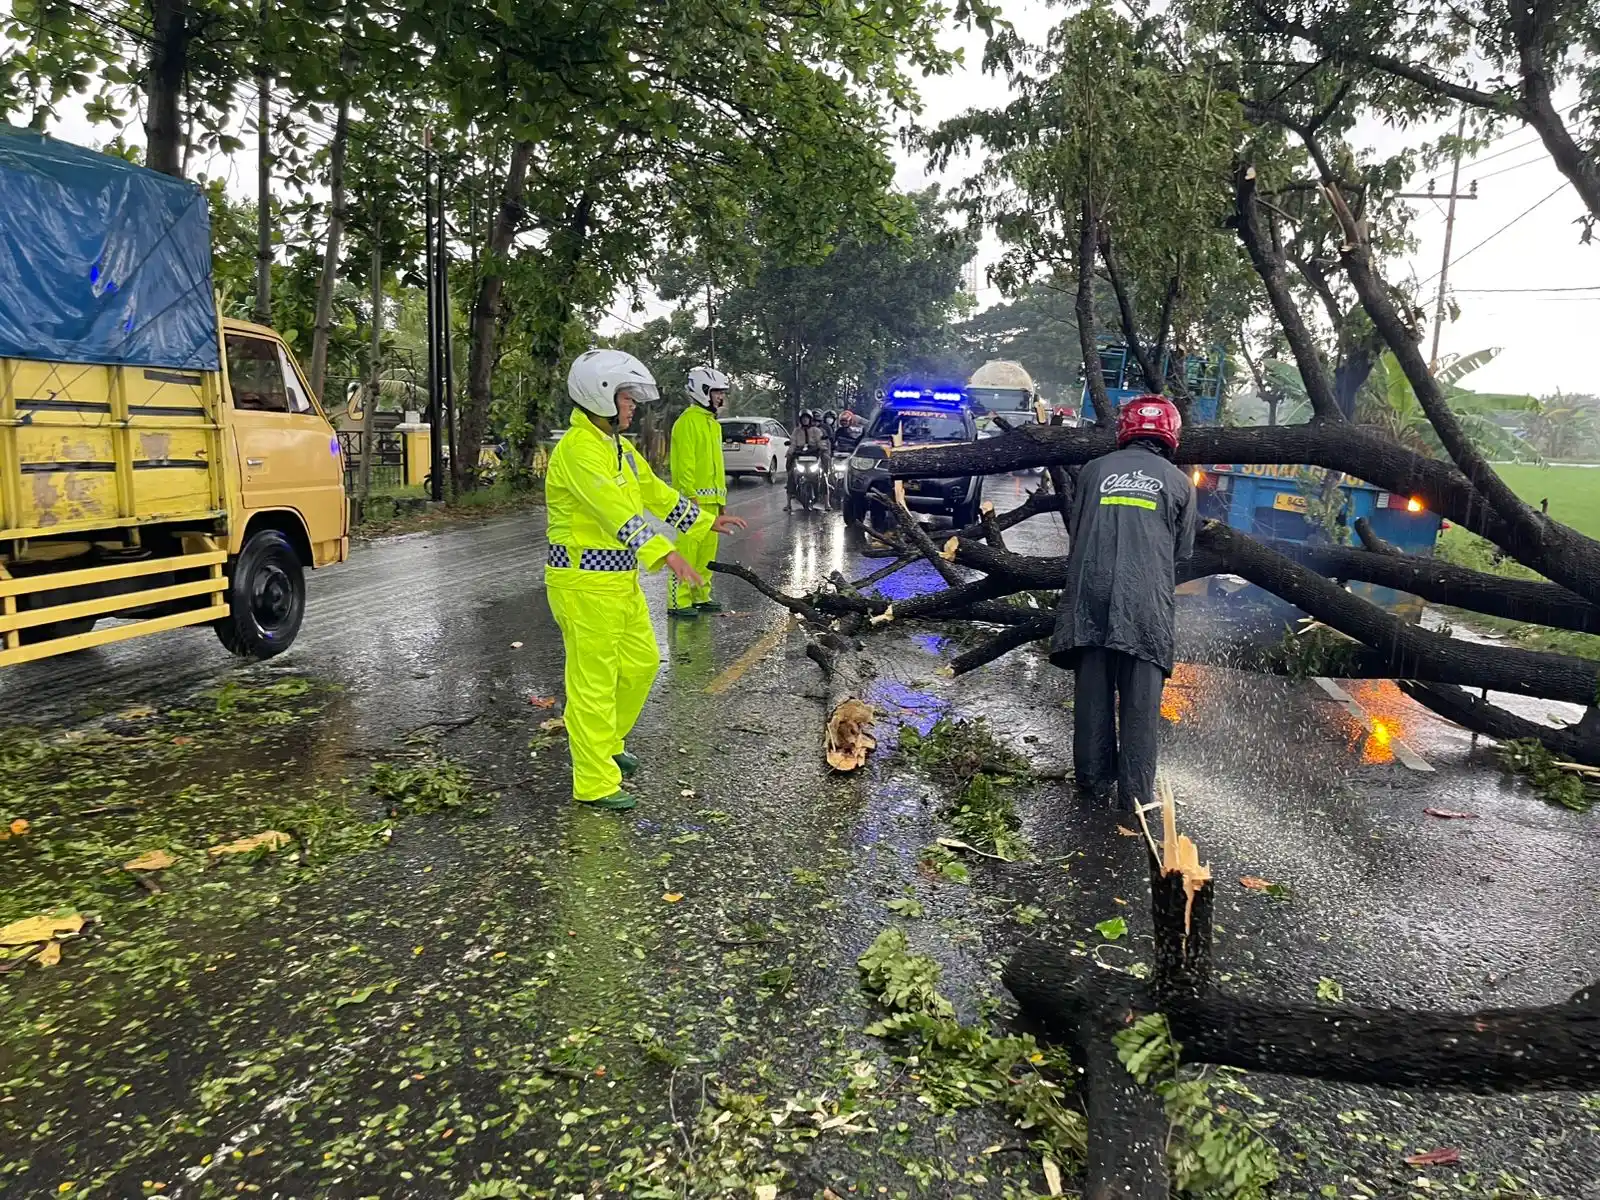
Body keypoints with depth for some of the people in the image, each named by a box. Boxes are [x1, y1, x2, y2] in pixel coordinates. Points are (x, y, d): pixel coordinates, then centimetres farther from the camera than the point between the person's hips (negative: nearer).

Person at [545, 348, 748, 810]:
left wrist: (707, 521, 28)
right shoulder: (578, 447, -18)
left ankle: (607, 743, 37)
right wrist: (665, 553, -41)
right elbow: (615, 509, -31)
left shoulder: (617, 446, 14)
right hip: (584, 581, -10)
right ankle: (595, 783, 7)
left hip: (621, 579, 10)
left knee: (641, 663, 18)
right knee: (593, 682, -3)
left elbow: (655, 492, 24)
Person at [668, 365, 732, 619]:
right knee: (687, 550, -10)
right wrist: (692, 496, -21)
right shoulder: (688, 421, -10)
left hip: (711, 499, 10)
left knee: (707, 550, 13)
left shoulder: (713, 423, 20)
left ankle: (700, 596, 22)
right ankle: (678, 602, -7)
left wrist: (721, 497, 22)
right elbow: (684, 463, -17)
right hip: (695, 498, -10)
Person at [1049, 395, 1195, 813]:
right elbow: (1182, 551, 15)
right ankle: (1136, 795, 6)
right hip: (1147, 606, -1)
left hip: (1090, 596, 1)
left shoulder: (1094, 469, 10)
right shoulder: (1179, 482, 9)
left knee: (1093, 694, 8)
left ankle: (1094, 784, 14)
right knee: (1141, 701, 4)